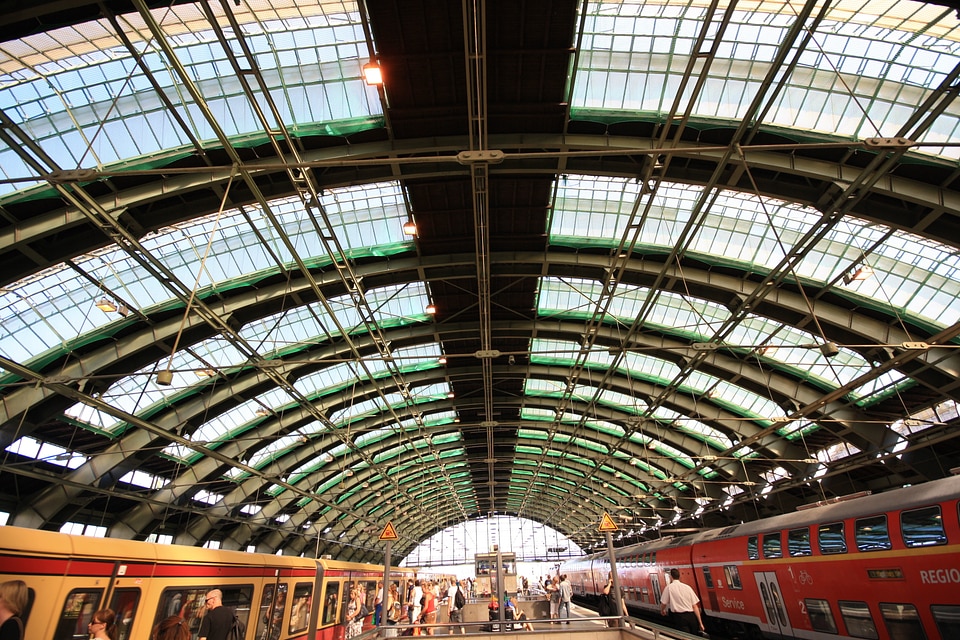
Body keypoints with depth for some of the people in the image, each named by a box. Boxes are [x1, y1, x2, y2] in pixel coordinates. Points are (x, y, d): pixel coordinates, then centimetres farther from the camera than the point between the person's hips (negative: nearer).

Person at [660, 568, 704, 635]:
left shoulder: (669, 587, -1)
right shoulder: (687, 587, 8)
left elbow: (663, 603, 4)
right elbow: (695, 606, 6)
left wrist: (662, 610, 27)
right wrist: (700, 623, 11)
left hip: (678, 617, -4)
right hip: (691, 616, 4)